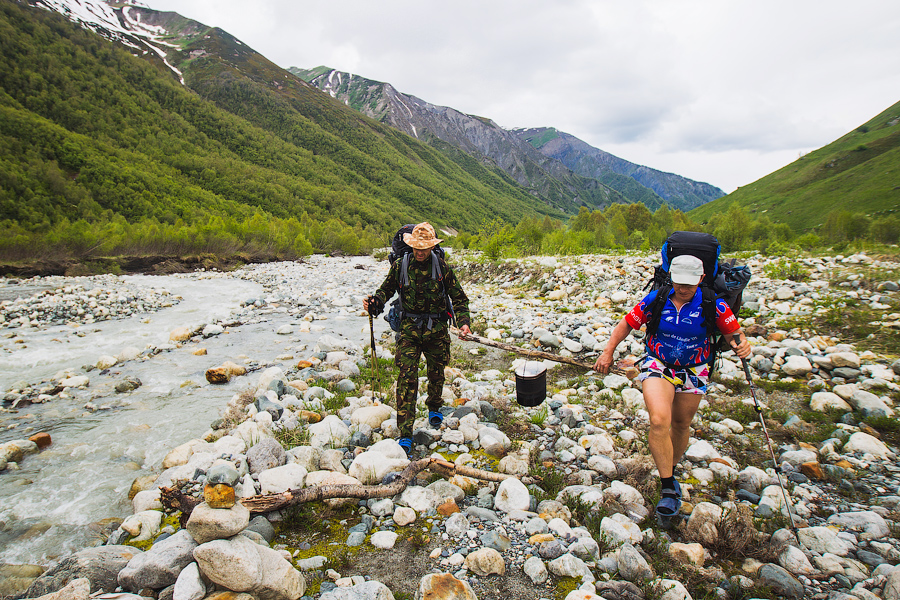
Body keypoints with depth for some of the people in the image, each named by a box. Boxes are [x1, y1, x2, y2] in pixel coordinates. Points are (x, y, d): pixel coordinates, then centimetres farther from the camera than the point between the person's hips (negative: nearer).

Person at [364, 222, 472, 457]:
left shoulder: (442, 267, -2)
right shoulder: (400, 266, -1)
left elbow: (458, 296, 3)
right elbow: (386, 290, 10)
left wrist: (463, 321, -9)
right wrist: (374, 302, -12)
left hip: (437, 329, 1)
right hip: (410, 329, -1)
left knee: (436, 374, 16)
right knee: (407, 378, -9)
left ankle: (434, 408, 47)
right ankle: (405, 434, -5)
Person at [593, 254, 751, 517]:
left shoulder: (713, 305, -13)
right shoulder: (655, 299, -12)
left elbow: (734, 334, -5)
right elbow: (627, 323, 0)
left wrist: (741, 346, -28)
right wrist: (608, 352, -4)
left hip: (693, 371, 2)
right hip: (658, 365, -1)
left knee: (681, 425, 17)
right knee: (659, 421, -22)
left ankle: (670, 472, 44)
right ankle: (668, 487, -9)